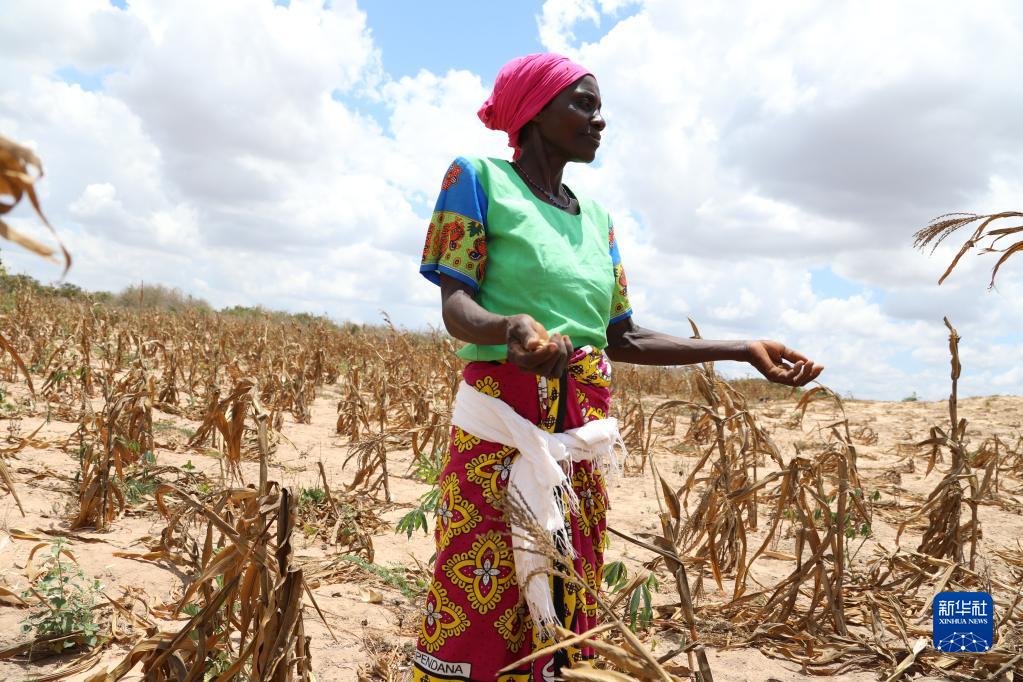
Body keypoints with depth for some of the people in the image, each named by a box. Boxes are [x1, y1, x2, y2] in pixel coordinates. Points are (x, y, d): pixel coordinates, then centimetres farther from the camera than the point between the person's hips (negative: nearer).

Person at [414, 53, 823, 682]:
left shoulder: (597, 217, 17)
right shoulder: (479, 178, 1)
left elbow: (622, 338, 15)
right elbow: (456, 306, -8)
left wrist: (744, 350, 11)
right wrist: (509, 328, -31)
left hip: (585, 432, 6)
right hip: (502, 427, -5)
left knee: (565, 615, 11)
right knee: (478, 614, -4)